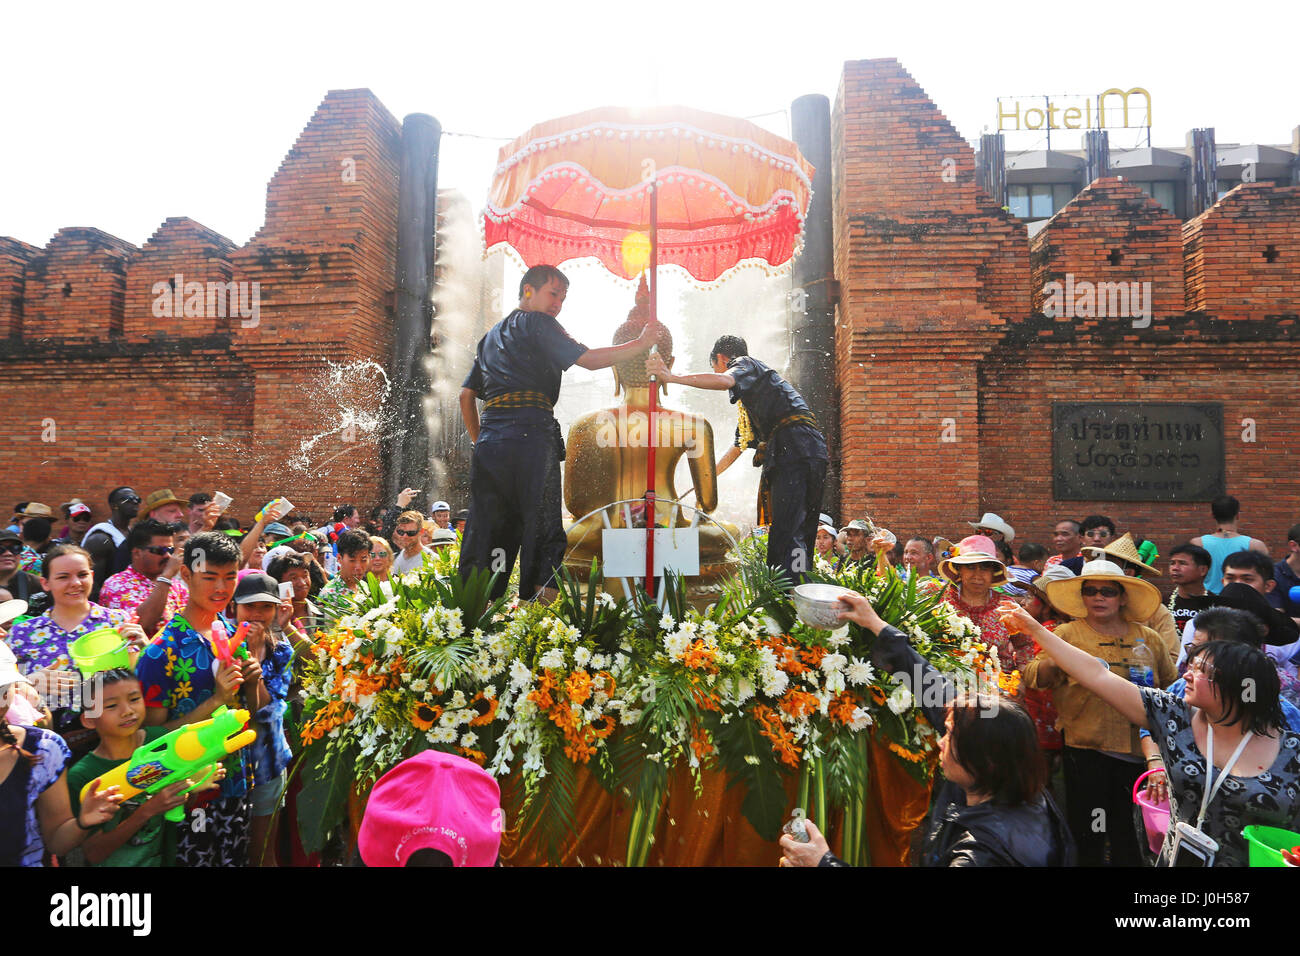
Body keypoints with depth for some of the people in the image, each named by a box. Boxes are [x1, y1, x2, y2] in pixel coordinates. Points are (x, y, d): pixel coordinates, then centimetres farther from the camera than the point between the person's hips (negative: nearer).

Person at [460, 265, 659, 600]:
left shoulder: (491, 336, 28)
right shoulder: (536, 323, 4)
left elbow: (467, 394, 25)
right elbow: (589, 359, -6)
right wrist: (641, 343, 1)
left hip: (489, 444, 7)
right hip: (530, 434, -7)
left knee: (483, 534, 7)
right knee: (544, 532, -6)